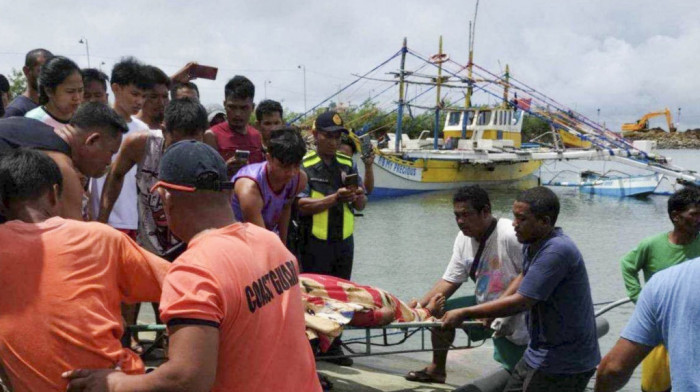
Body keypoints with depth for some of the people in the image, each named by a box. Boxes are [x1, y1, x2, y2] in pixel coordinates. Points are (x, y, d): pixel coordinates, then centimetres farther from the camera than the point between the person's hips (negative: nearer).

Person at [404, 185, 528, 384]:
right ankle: (437, 369, 25)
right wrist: (421, 304, -10)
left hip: (515, 320, -7)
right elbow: (450, 280, 2)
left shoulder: (511, 236, -28)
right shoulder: (464, 238, -4)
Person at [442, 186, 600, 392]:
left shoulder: (556, 251, -27)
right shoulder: (532, 244, 3)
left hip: (564, 364, -9)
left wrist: (464, 314, -19)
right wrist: (492, 312, 10)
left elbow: (520, 302, -27)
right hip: (540, 354, 9)